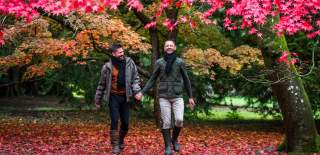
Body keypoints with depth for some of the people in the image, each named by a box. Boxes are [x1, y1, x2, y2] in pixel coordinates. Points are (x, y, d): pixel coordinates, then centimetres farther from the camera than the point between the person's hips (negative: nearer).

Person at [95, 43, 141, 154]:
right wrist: (98, 100, 10)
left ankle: (121, 140, 32)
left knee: (125, 122, 6)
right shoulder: (107, 67, -5)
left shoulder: (129, 63, -2)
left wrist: (137, 91, -10)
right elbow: (102, 85, 5)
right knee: (114, 121, -8)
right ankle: (115, 146, 2)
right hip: (113, 97, -2)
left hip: (125, 97, 2)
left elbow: (135, 78, 6)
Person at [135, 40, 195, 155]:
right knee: (166, 123, -1)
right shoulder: (159, 62, 2)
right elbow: (152, 80, 7)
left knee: (179, 120, -14)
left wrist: (190, 97, 8)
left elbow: (186, 80, 8)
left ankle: (174, 139, 13)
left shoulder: (180, 62, 2)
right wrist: (142, 92, -3)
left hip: (177, 97, 0)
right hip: (164, 97, 0)